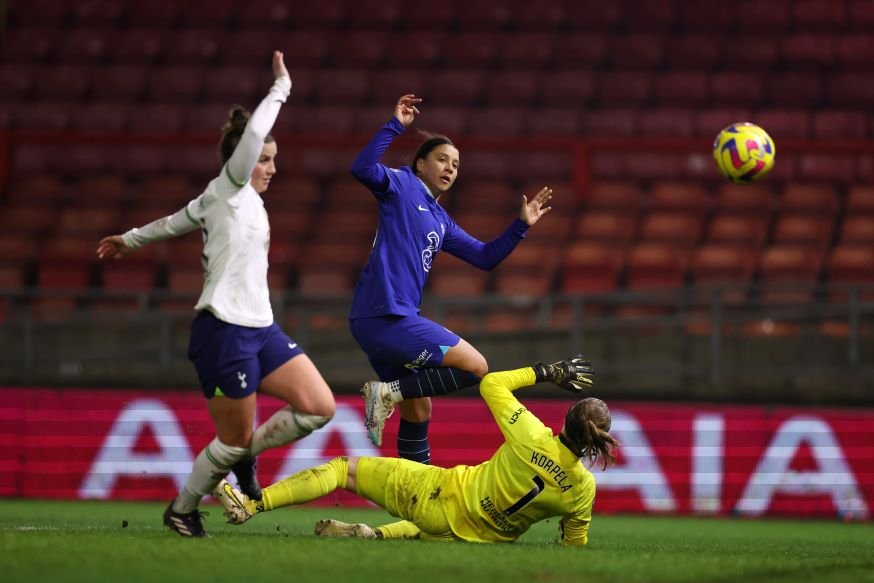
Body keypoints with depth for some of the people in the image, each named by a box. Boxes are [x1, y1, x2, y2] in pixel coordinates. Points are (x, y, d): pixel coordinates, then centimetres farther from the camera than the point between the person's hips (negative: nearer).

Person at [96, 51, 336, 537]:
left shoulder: (246, 201, 17)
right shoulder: (227, 191, -5)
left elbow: (174, 222, 30)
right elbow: (252, 136, -22)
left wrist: (131, 240, 44)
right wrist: (281, 89, -12)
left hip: (260, 329, 9)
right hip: (224, 332, -9)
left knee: (320, 408, -5)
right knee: (234, 441, -3)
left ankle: (246, 453, 16)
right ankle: (182, 510, 19)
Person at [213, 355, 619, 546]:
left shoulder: (533, 439, -24)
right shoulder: (583, 488, -17)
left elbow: (490, 385, -8)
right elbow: (574, 545, -1)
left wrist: (546, 372, 1)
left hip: (445, 495, -4)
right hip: (488, 536, 4)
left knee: (343, 469, 6)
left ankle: (250, 505, 2)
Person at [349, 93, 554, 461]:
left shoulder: (442, 223, 22)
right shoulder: (402, 186, -1)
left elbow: (485, 257, 24)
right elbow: (363, 169, -20)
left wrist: (521, 226, 14)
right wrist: (395, 126, -24)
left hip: (388, 321, 9)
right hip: (385, 316, -9)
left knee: (418, 409, 16)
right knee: (476, 367, -10)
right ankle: (389, 391, -9)